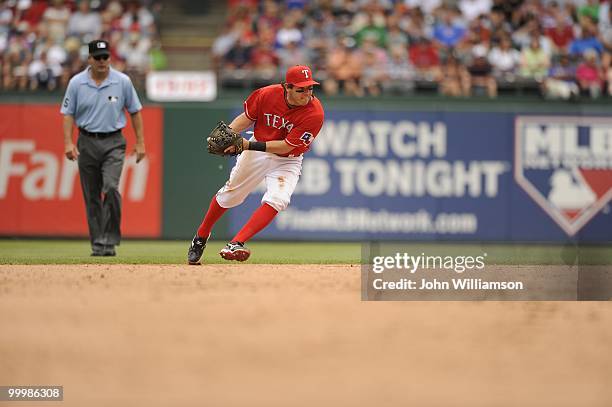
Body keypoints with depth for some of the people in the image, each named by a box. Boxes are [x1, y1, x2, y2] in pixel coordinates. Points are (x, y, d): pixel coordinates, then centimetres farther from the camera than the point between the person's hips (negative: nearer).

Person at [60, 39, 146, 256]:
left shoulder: (122, 81, -1)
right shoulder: (76, 83, 0)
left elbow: (135, 112, 7)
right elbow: (68, 114, 2)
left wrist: (140, 143, 3)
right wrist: (68, 142, -10)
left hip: (113, 143, -2)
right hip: (87, 143, 2)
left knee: (111, 188, -20)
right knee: (92, 196, 5)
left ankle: (109, 241, -15)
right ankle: (97, 244, 14)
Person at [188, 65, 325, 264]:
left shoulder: (315, 113, -29)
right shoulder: (267, 94, -22)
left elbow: (286, 146, -28)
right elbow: (247, 117, -2)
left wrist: (249, 145, -32)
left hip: (288, 161, -2)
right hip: (256, 153, 2)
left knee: (277, 200, -26)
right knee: (230, 195, 12)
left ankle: (236, 244, -30)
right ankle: (201, 238, 35)